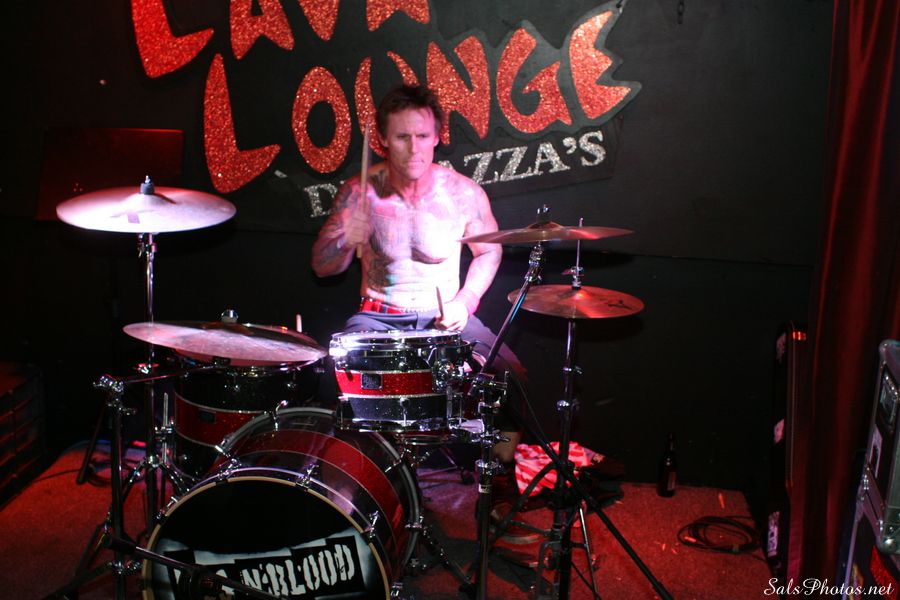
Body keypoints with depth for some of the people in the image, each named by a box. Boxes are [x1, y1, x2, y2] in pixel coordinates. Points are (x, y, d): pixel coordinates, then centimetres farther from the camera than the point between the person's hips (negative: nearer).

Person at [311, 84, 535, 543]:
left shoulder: (464, 194, -9)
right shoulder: (360, 191, -8)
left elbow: (489, 251, 9)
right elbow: (322, 266, -2)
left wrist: (466, 300, -8)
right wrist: (347, 241, -24)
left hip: (446, 316, 0)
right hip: (378, 317, 0)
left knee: (511, 374, -23)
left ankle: (501, 489, -1)